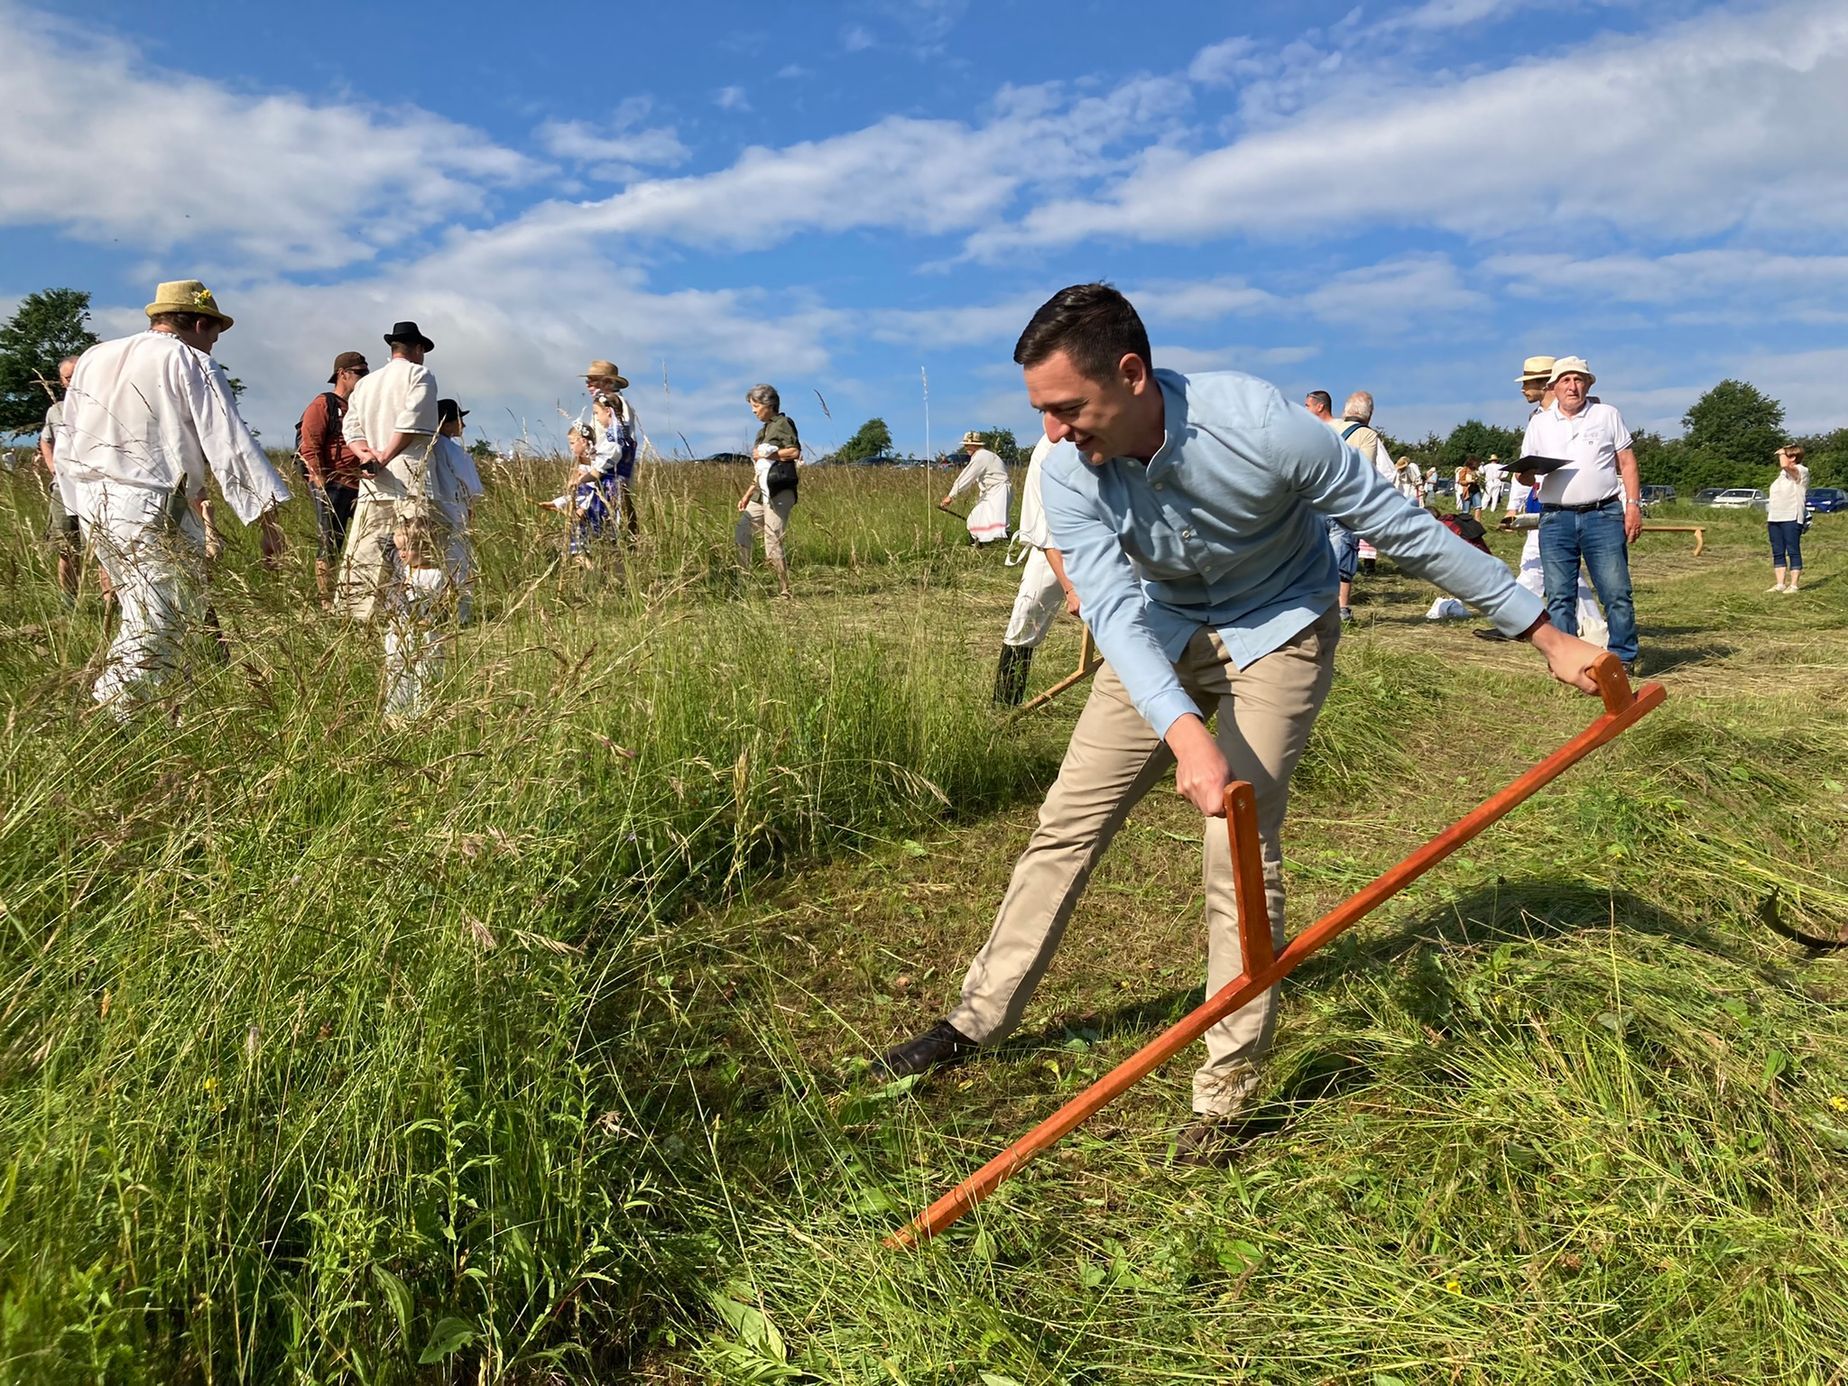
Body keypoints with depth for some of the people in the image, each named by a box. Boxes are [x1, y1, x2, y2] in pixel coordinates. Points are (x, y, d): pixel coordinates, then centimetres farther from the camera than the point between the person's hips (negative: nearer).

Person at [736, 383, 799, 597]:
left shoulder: (783, 423, -1)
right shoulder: (763, 430, 22)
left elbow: (795, 451, -16)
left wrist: (766, 454, -10)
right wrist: (747, 495, 17)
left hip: (779, 493, -9)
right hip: (762, 493, 9)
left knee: (772, 542, -11)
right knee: (740, 533, 0)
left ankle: (784, 591, -5)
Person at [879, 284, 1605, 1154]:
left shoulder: (1262, 426, -31)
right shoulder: (1069, 474, -22)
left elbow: (1404, 527, -21)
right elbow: (1116, 612, -32)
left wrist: (1544, 634, -15)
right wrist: (1183, 731, -50)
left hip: (1278, 632, -3)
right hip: (1160, 634, 3)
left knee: (1242, 846, -14)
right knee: (1066, 822, 1)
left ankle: (1229, 1089, 2)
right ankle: (979, 1020, 16)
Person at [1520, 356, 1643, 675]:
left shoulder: (1607, 415, 10)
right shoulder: (1539, 423, 12)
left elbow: (1627, 463, 9)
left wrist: (1633, 505, -1)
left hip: (1603, 515, -1)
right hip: (1555, 519, 1)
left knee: (1616, 592, -4)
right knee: (1559, 596, 0)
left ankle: (1623, 658, 5)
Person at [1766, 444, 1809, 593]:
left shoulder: (1801, 471, -7)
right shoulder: (1784, 473, 20)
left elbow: (1784, 465, -28)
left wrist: (1782, 453, -8)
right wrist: (1769, 516, 20)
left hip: (1791, 519, -9)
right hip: (1775, 519, 9)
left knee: (1793, 552, -4)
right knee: (1777, 553, 8)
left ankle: (1793, 585, -2)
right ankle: (1780, 584, 11)